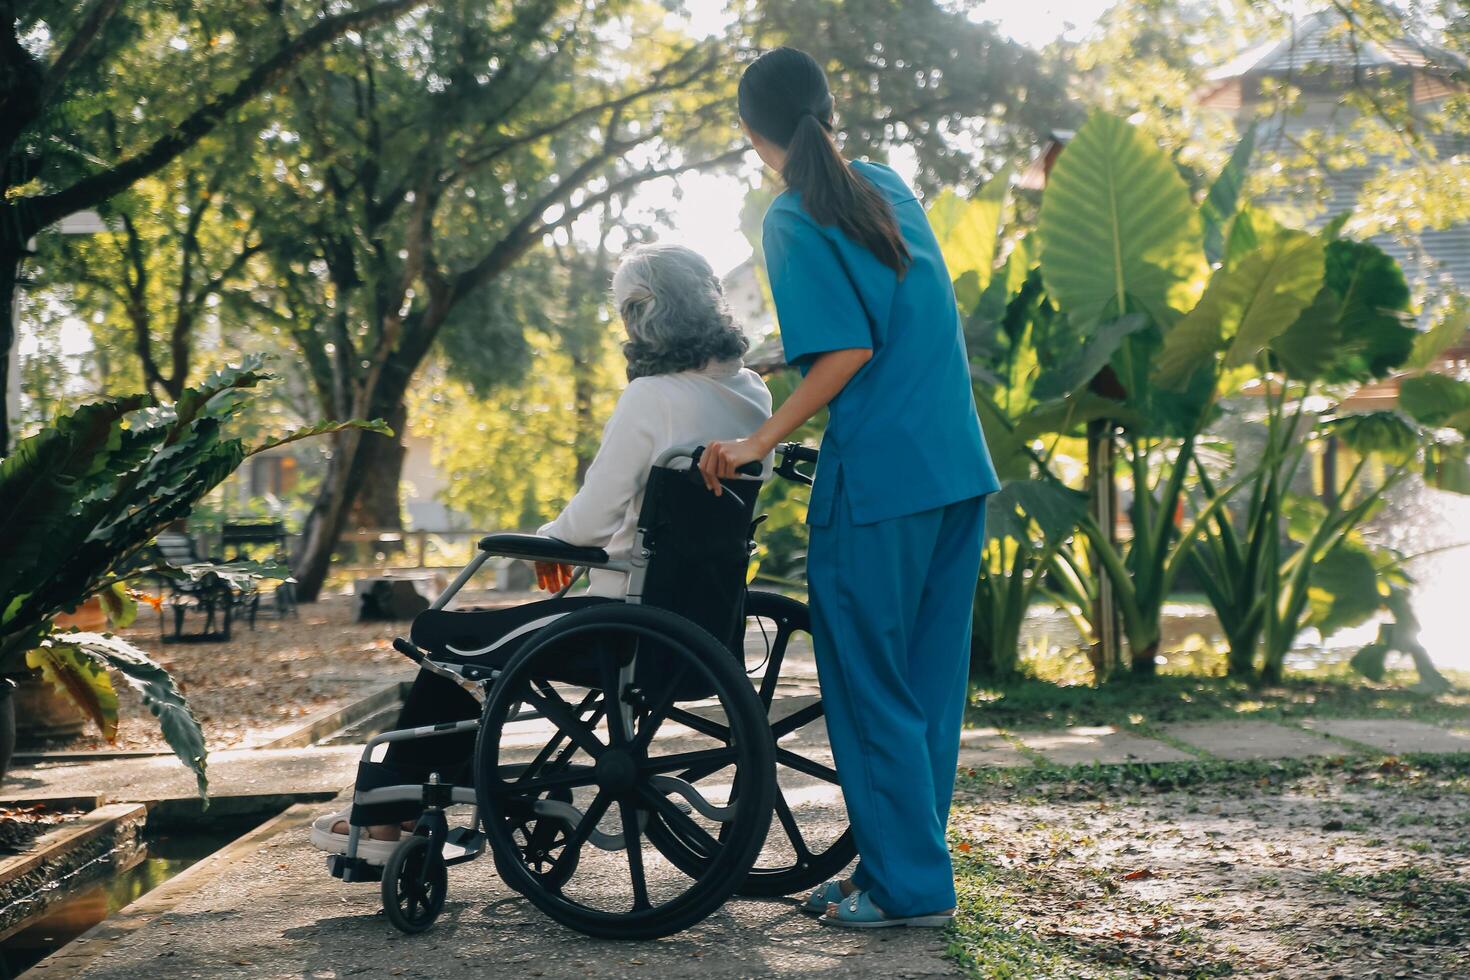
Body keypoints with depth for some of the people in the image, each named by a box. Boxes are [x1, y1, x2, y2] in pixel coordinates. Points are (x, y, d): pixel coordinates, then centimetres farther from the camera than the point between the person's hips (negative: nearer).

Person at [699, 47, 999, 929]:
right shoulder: (891, 187, 14)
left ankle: (909, 885, 8)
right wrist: (782, 361, 28)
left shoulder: (794, 221, -8)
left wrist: (756, 444, -11)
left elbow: (850, 351, -15)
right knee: (928, 682, 13)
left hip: (878, 478, -8)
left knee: (872, 688, 3)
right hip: (960, 468, 8)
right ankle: (907, 865, 22)